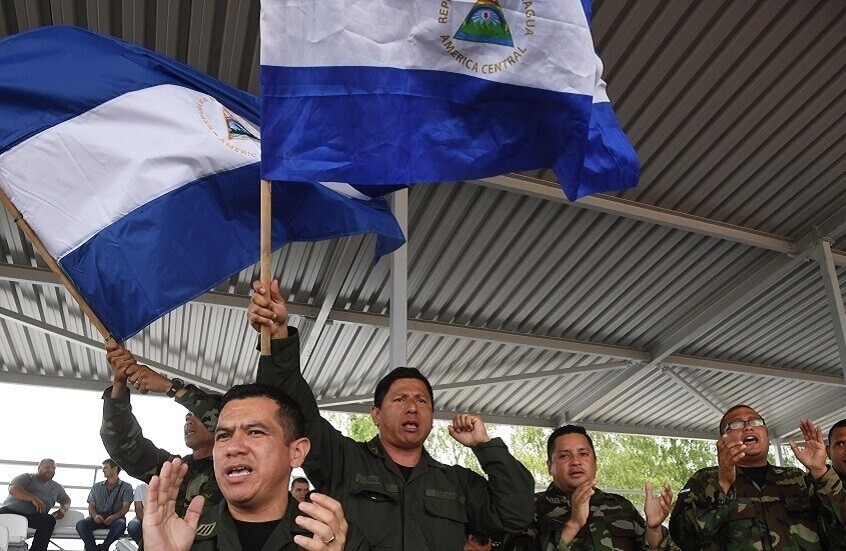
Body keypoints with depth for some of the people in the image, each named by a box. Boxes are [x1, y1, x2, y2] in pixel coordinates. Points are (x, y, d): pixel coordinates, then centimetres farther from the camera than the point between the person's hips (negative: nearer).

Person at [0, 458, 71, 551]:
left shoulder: (57, 487, 28)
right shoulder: (27, 477, 14)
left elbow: (66, 500, 32)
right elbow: (12, 489, -5)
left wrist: (63, 509, 4)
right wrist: (33, 499, -20)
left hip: (33, 516, 3)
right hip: (10, 510, -3)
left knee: (50, 520, -31)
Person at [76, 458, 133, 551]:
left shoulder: (126, 487, 9)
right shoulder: (97, 486, 21)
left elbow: (125, 507, -2)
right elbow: (91, 506, 13)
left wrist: (114, 517, -23)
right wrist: (95, 516, -12)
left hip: (115, 519, -3)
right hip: (98, 518, 3)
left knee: (120, 524, -38)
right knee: (81, 524, -29)